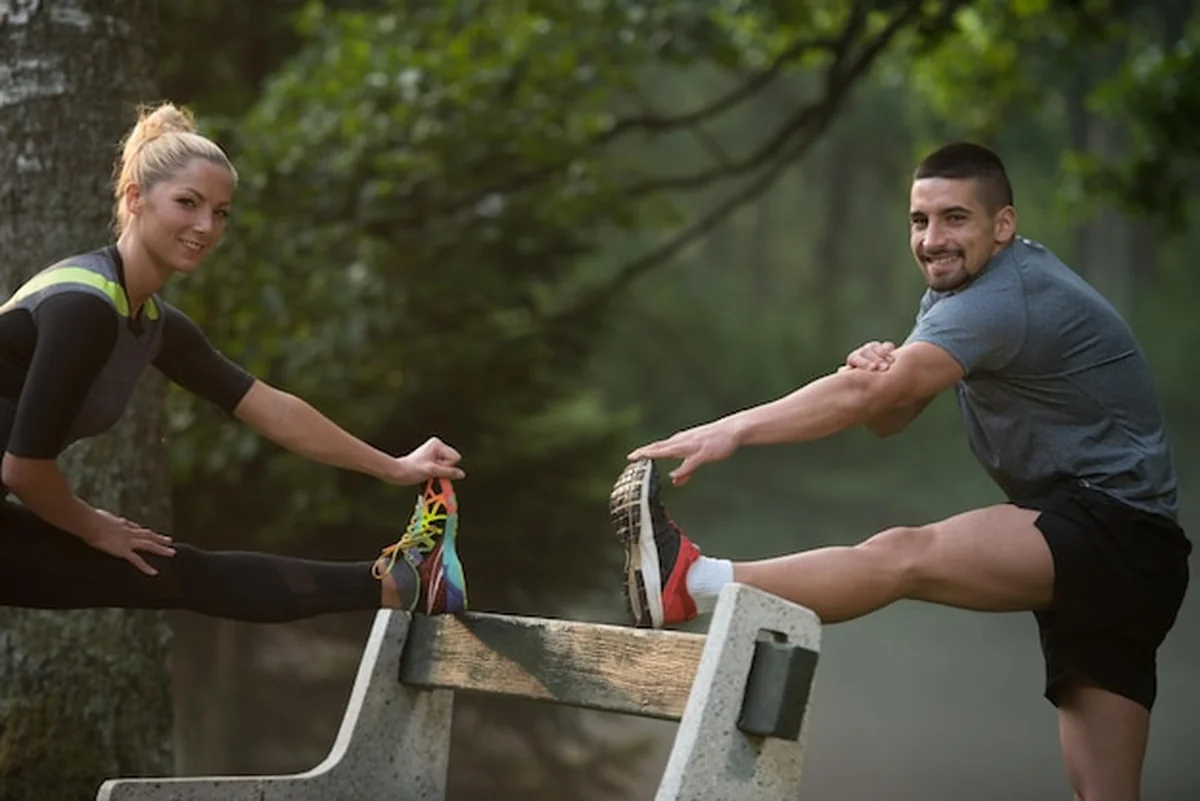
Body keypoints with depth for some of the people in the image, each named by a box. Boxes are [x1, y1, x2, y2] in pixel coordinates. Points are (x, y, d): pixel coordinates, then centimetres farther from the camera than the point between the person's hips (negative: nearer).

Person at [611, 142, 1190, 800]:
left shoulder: (1003, 299, -17)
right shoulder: (954, 292, 16)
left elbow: (872, 393, -28)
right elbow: (888, 418, 11)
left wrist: (735, 430, -30)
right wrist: (875, 372, -13)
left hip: (1117, 531, -10)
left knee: (903, 555, -27)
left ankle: (692, 582, -34)